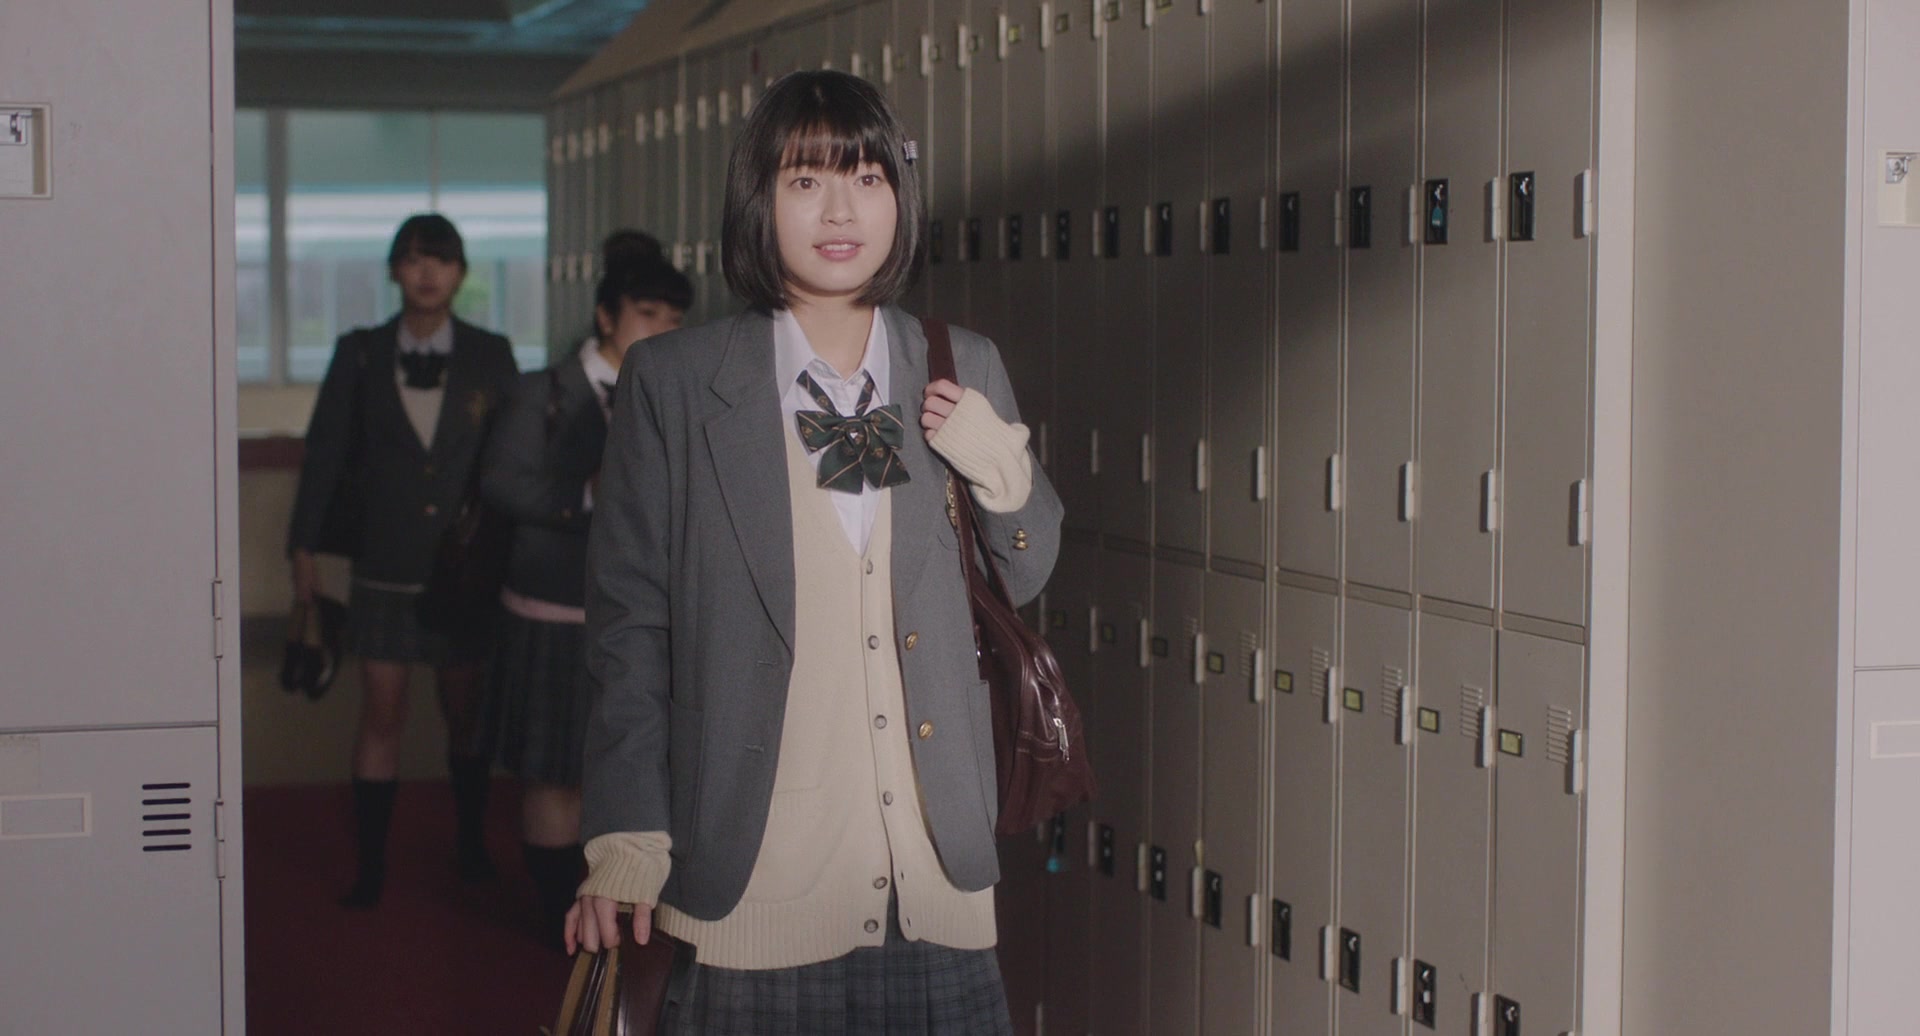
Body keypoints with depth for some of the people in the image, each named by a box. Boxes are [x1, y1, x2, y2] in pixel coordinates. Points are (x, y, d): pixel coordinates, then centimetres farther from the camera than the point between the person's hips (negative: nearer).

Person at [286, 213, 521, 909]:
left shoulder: (490, 357, 1)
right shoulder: (360, 355, 1)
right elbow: (326, 452, 3)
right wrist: (305, 547, 1)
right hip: (386, 565, 0)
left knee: (466, 713, 12)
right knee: (381, 716, 1)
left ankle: (471, 845, 28)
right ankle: (369, 865, 7)